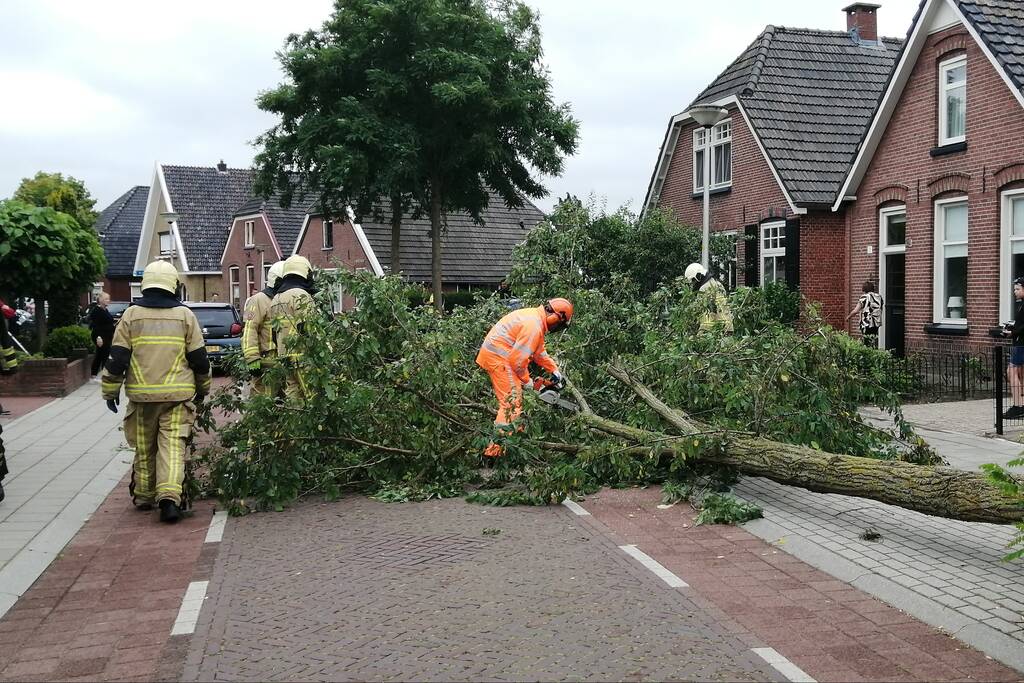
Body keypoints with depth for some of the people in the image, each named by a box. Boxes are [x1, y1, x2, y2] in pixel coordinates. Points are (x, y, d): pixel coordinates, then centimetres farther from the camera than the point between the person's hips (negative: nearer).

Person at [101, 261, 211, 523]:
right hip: (178, 394, -1)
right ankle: (169, 496, -19)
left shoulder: (132, 314, 2)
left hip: (141, 394, 1)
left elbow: (118, 357, 1)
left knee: (144, 447, 14)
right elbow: (199, 358, 4)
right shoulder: (185, 315, 1)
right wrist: (202, 388, 19)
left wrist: (110, 390, 9)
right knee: (173, 445, -4)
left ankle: (143, 497, 26)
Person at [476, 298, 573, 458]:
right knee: (512, 402, -12)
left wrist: (555, 371, 20)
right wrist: (527, 380, -6)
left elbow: (539, 351, 22)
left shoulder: (535, 317, 12)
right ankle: (495, 450, -15)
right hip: (498, 357, -11)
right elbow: (518, 359, -21)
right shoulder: (534, 326, -21)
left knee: (514, 398, 21)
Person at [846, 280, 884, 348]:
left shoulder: (865, 297, -9)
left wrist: (848, 317, 4)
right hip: (876, 324, 6)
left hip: (867, 324, -6)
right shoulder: (879, 296, 7)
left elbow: (855, 311, -12)